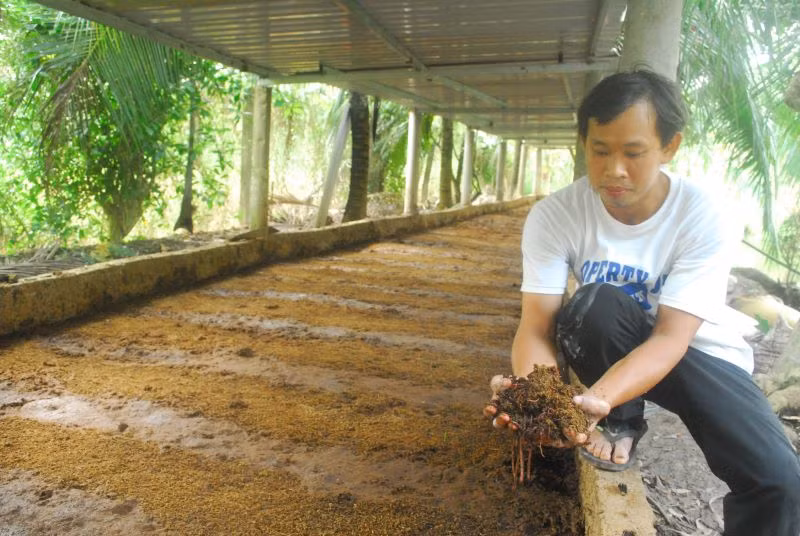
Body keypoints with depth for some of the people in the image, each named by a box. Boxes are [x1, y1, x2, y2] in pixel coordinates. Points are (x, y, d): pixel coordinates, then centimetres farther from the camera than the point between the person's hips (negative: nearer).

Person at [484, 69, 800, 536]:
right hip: (608, 351, 1)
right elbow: (537, 325, -25)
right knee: (596, 304, -33)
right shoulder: (554, 216, -20)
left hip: (697, 353, 0)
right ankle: (622, 423, -5)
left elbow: (670, 338, -30)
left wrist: (595, 398, -49)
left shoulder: (704, 216, -22)